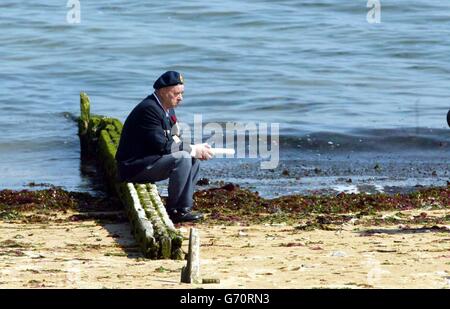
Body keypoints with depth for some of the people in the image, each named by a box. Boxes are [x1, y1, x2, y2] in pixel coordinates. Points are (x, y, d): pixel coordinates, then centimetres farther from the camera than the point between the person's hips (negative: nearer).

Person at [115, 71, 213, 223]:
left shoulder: (168, 108, 11)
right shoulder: (149, 109, -21)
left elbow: (170, 141, 12)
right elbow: (161, 145, -25)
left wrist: (197, 150, -7)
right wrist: (193, 150, -18)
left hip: (148, 161, 10)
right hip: (134, 166, -10)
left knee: (193, 159, 7)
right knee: (182, 158, -25)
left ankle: (184, 206, 5)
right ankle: (176, 210, -18)